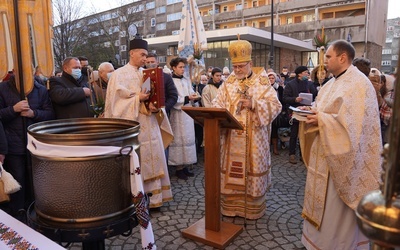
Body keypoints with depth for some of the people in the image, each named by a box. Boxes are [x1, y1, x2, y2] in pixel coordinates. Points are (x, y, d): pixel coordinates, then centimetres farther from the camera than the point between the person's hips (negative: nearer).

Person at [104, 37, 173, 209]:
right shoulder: (119, 74, -1)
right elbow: (117, 99, -10)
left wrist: (154, 107, -9)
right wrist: (138, 99, -17)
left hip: (149, 124, 6)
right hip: (131, 125, -6)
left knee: (151, 158, 7)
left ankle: (153, 197, 18)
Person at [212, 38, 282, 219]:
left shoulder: (262, 84, 0)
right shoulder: (228, 84, 9)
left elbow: (276, 106, -7)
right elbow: (217, 105, 4)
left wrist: (253, 104, -20)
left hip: (254, 140, -2)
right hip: (231, 138, 3)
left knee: (252, 171, 6)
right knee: (231, 172, 8)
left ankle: (253, 208, 22)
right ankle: (230, 205, 24)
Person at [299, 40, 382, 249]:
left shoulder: (358, 84, -18)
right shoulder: (332, 83, 11)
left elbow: (351, 123, -26)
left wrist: (321, 120, -22)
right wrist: (312, 112, -1)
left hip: (342, 157, -9)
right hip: (326, 153, 9)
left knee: (337, 209, 4)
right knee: (323, 201, 19)